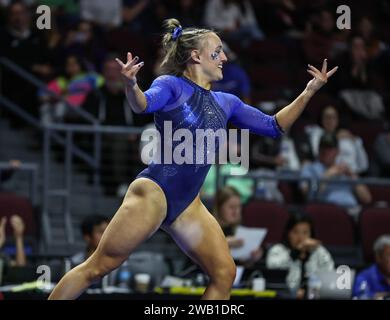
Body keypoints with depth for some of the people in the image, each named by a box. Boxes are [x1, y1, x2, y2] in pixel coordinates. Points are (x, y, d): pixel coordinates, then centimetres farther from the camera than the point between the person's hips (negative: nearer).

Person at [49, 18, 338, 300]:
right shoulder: (171, 85, -4)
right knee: (99, 266, -8)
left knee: (225, 273, -3)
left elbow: (273, 126, 20)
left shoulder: (226, 103, 16)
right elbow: (143, 104, -25)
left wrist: (309, 92, 12)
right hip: (154, 191, -7)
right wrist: (131, 85, -48)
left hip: (188, 204, 7)